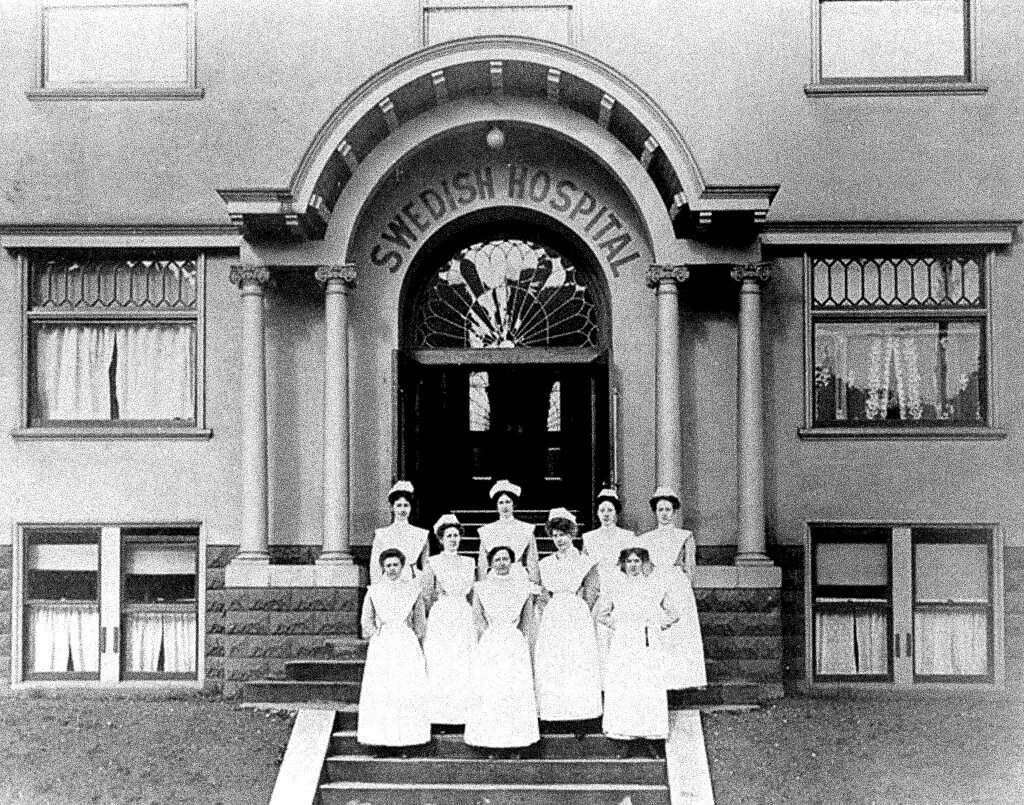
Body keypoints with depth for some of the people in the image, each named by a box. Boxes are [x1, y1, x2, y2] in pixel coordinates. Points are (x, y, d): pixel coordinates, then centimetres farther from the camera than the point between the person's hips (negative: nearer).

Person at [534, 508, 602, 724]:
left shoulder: (586, 563, 2)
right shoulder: (546, 564, 12)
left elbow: (590, 597, -1)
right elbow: (543, 596, 12)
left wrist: (573, 612, -6)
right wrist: (548, 613, -1)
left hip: (578, 621, -3)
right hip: (551, 622, 3)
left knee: (579, 665, -6)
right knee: (550, 665, -2)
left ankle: (579, 709, -1)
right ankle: (553, 709, 2)